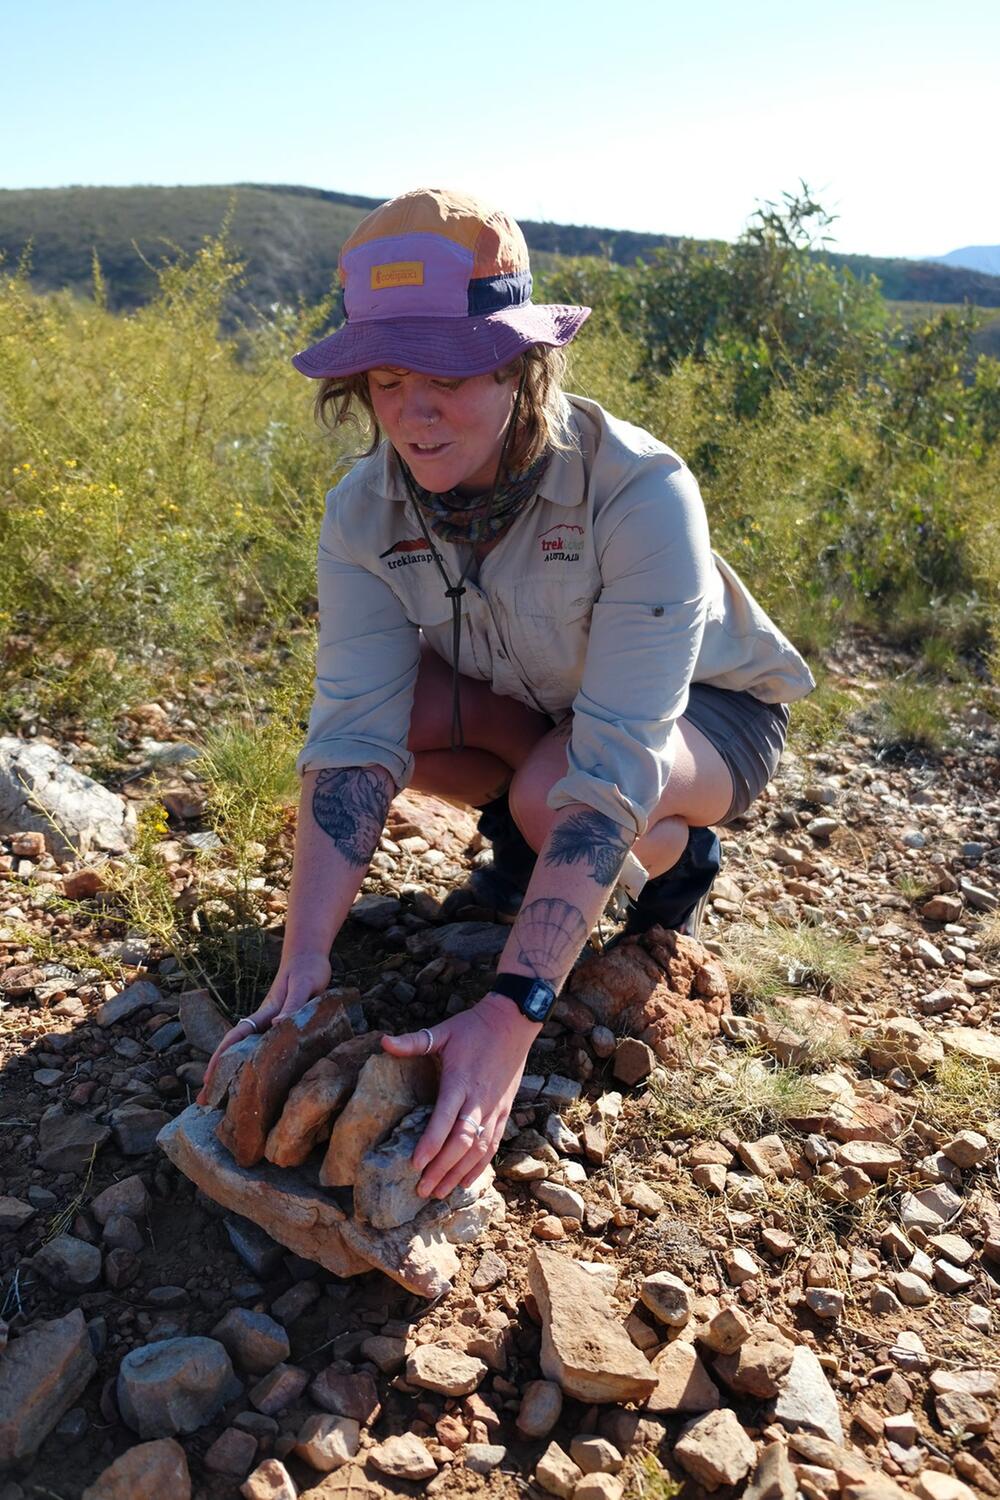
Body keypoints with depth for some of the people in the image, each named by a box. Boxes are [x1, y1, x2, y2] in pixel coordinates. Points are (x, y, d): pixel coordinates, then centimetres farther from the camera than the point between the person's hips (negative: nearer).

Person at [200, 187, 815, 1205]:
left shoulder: (640, 493, -36)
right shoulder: (364, 511, -21)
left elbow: (611, 772, -41)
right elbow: (354, 736, -27)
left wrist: (509, 1017, -49)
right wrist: (301, 974, -37)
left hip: (708, 710, -4)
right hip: (537, 702, 4)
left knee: (553, 796, -36)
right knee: (374, 696, -23)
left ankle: (680, 853, 1)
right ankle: (519, 845, 5)